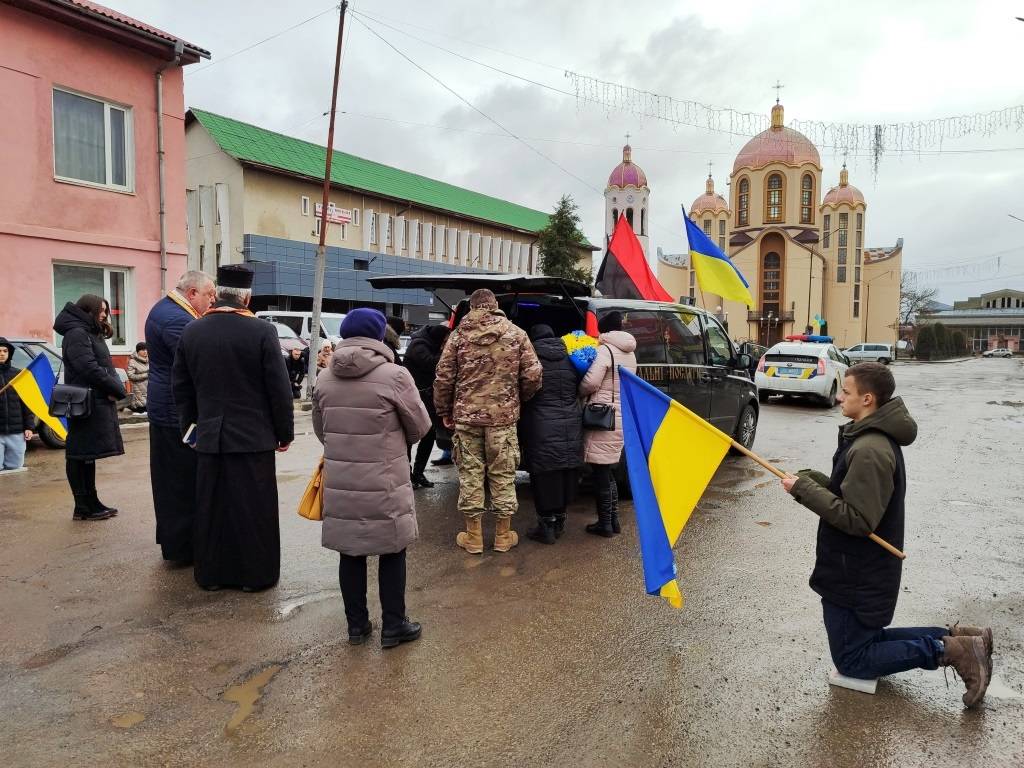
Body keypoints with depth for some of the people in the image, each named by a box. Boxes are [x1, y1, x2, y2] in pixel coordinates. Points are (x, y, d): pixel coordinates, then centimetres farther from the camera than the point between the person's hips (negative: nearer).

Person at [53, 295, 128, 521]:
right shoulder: (77, 334, -11)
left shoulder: (92, 334, 19)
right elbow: (90, 369, -20)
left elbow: (106, 367, 16)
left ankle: (90, 503, 21)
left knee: (87, 455, 14)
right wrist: (117, 390, -12)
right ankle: (84, 507, 2)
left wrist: (116, 389, 0)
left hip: (99, 403, 10)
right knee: (80, 456, -3)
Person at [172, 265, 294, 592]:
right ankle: (255, 574, 17)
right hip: (253, 437, -4)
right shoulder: (262, 331, -13)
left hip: (209, 436, 4)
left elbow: (181, 387, 10)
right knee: (253, 509, 6)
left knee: (211, 508, 14)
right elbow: (279, 389, -10)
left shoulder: (191, 332, 2)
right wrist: (284, 432, 1)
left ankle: (211, 573, 26)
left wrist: (189, 424, 21)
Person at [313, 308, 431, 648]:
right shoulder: (394, 375, -13)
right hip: (384, 483, -4)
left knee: (351, 552, 15)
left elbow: (320, 430, 11)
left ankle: (356, 625, 27)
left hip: (339, 482, 4)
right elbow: (420, 426, -4)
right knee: (391, 552, 11)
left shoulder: (325, 379, 1)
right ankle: (393, 626, 21)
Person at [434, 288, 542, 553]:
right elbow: (533, 375, -2)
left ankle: (473, 536, 17)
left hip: (466, 415, 0)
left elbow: (444, 377, -1)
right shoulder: (516, 335, 1)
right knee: (503, 475, 10)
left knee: (470, 475, 9)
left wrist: (444, 411, 12)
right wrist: (519, 399, 16)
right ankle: (503, 536, 20)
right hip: (503, 416, 0)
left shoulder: (459, 335, 0)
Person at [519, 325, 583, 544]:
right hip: (571, 427, 5)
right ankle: (559, 520, 27)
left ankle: (547, 526, 10)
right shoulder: (569, 358, 7)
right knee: (566, 475, 15)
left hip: (542, 430, -5)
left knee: (545, 478, 4)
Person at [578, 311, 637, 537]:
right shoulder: (629, 354, 15)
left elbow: (590, 383, -18)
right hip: (622, 418, 8)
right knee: (608, 472, 18)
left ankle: (604, 524, 6)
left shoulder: (605, 350, -11)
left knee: (601, 474, 0)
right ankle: (613, 520, 23)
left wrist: (579, 391, 2)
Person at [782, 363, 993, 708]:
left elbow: (857, 519, -28)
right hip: (862, 568, 9)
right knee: (866, 640, 23)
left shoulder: (869, 450, -27)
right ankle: (957, 639, 16)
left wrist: (804, 490, -25)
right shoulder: (875, 438, 5)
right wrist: (810, 479, -1)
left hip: (857, 574, -9)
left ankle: (949, 650, 1)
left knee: (852, 660, 5)